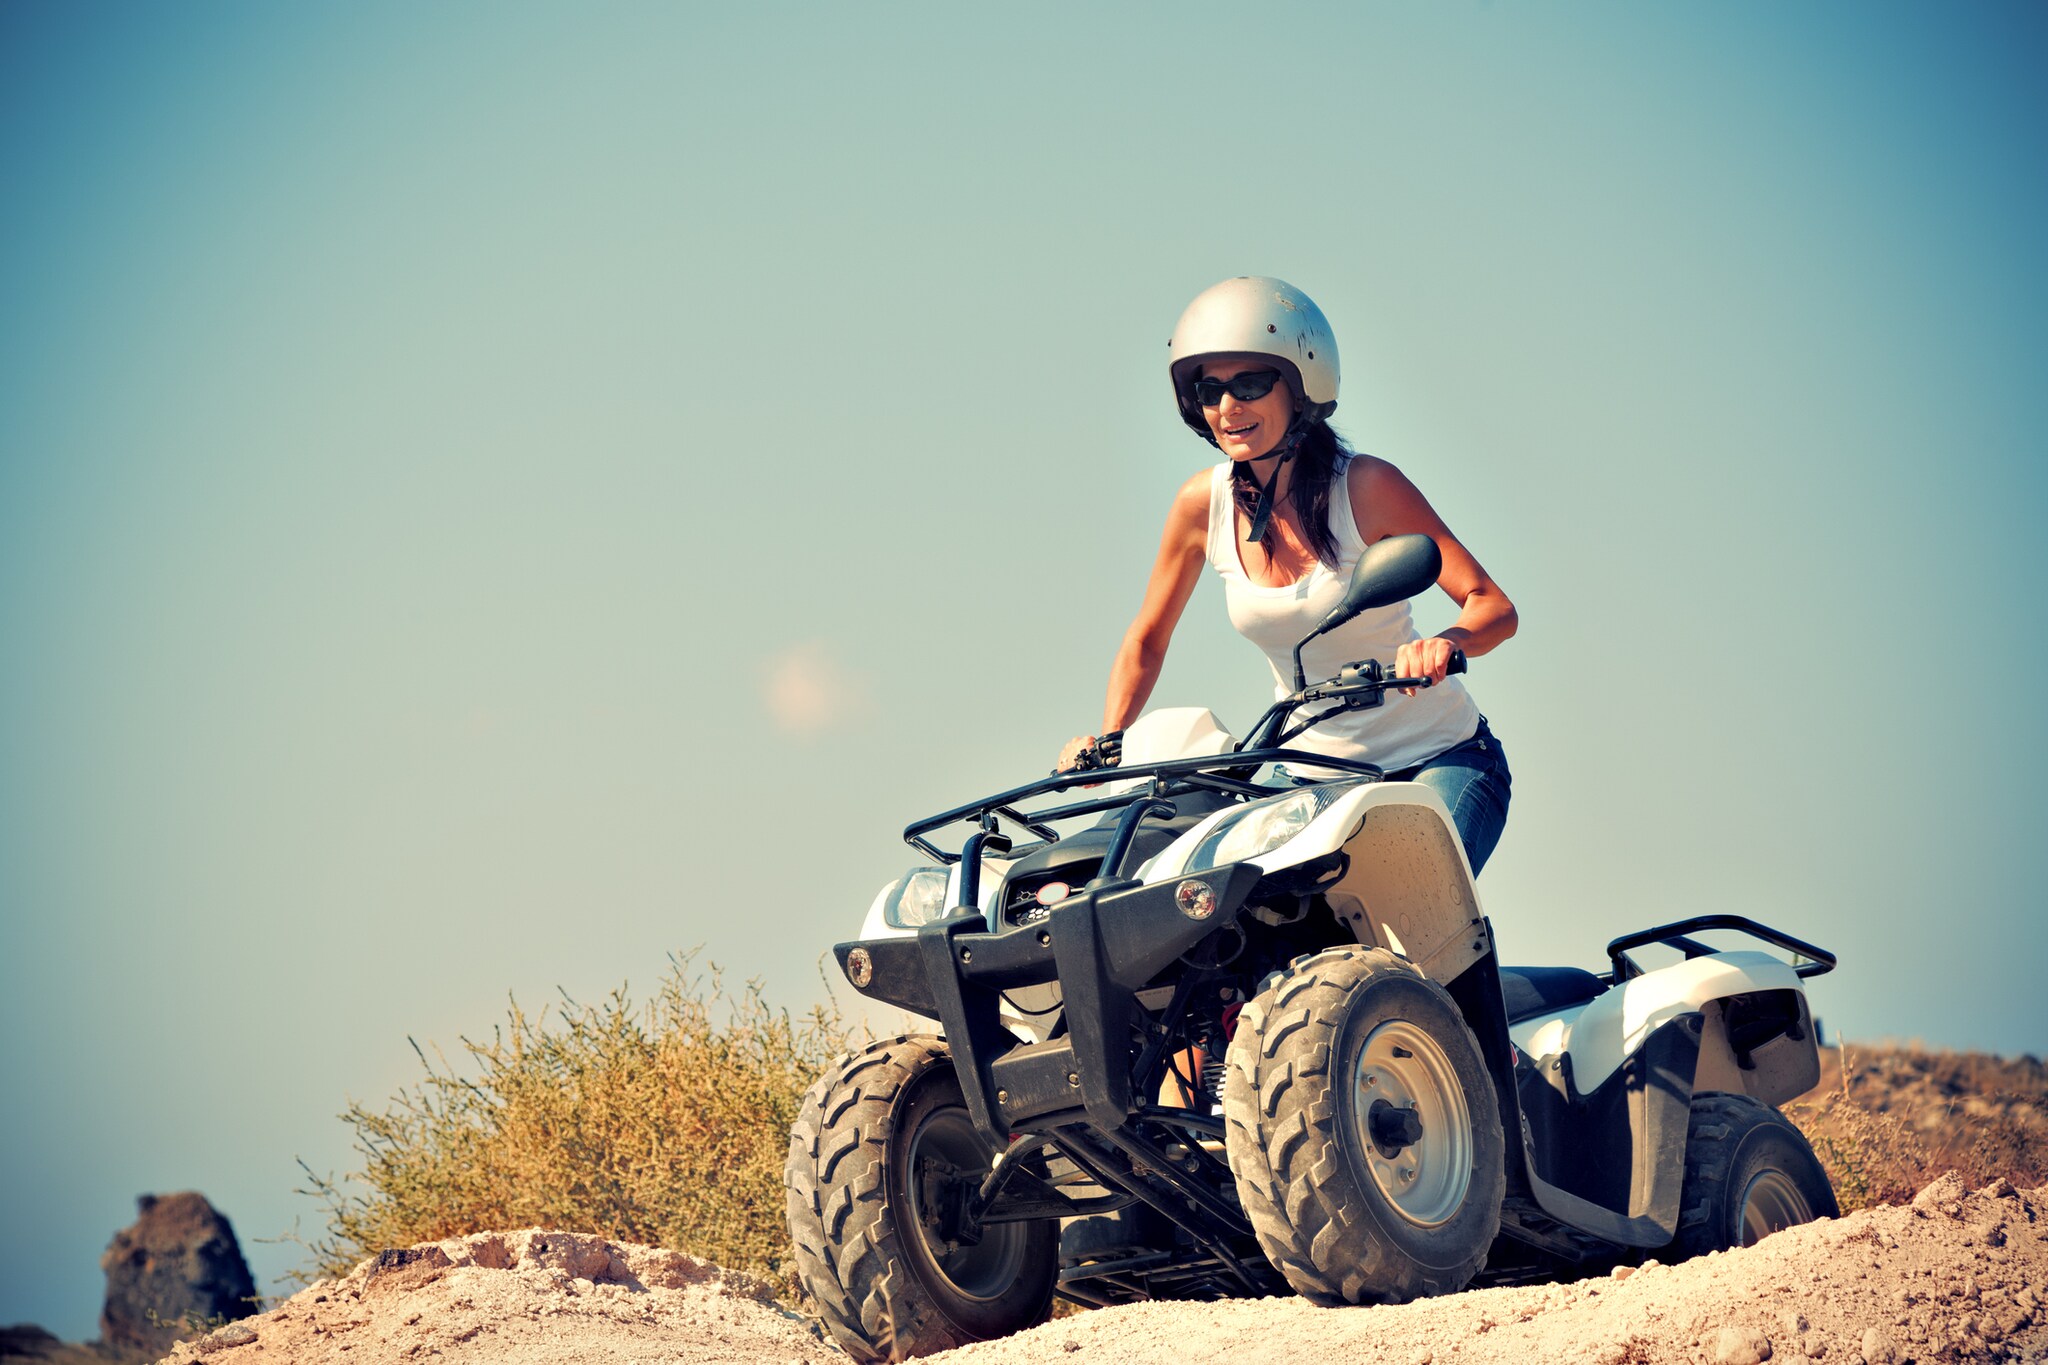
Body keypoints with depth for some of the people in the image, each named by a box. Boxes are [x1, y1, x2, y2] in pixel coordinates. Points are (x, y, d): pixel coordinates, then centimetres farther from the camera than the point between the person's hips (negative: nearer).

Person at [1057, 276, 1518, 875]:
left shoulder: (1366, 487, -15)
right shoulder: (1204, 503, -5)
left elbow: (1493, 606, -16)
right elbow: (1146, 643, 8)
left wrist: (1444, 642, -38)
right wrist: (1107, 744, -6)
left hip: (1437, 760, -4)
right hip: (1313, 774, 4)